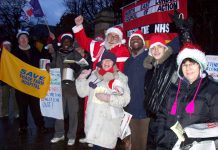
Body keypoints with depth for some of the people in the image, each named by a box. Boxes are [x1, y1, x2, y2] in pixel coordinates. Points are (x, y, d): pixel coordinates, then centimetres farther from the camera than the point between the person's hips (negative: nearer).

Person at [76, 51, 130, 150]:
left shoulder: (120, 78, -4)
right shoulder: (94, 75, 10)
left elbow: (125, 99, -10)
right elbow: (82, 93, 13)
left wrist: (108, 98, -19)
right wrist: (81, 78, 0)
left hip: (109, 121, -4)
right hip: (93, 119, 4)